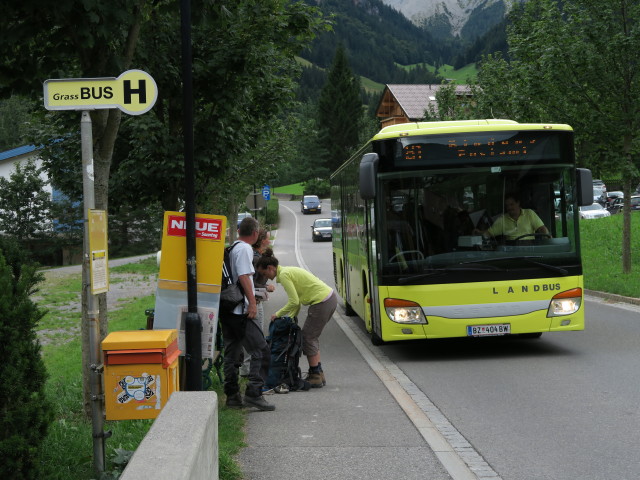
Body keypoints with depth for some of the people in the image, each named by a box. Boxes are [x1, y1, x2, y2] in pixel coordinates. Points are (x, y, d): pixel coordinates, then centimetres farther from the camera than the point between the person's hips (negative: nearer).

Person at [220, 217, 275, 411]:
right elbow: (244, 277, -18)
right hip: (240, 311, -10)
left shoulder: (230, 248, 17)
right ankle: (253, 394, -14)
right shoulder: (244, 249, -9)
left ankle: (232, 395, 17)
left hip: (226, 310, 10)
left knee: (232, 353, 14)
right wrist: (252, 302, -20)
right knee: (261, 351, -8)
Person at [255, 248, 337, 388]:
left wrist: (278, 315, -5)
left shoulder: (284, 275, -14)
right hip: (331, 298, 10)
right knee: (312, 336, 16)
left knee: (308, 337, 1)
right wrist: (290, 318, 14)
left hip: (322, 302, -10)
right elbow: (297, 300, 19)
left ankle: (315, 377, 5)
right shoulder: (288, 271, 15)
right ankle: (318, 374, 19)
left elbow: (294, 302, -17)